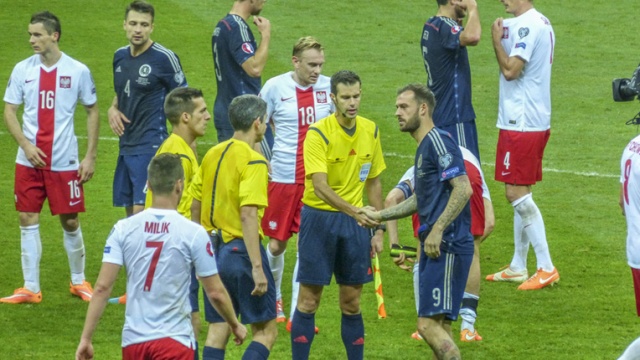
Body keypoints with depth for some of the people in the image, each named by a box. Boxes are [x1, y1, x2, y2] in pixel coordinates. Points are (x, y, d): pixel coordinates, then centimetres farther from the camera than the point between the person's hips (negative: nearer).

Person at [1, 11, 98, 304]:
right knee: (28, 219, 1)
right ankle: (30, 288, 8)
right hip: (29, 161, 2)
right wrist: (26, 145, -11)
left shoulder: (78, 71, -4)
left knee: (70, 221, 5)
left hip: (65, 162, -2)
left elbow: (92, 112, 4)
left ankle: (79, 281, 23)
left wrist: (90, 156, -1)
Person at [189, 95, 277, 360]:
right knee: (266, 331, 1)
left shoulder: (213, 154, 9)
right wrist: (257, 268, -24)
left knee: (217, 331, 10)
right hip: (241, 250, -7)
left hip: (214, 249, 7)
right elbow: (248, 215, -22)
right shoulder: (253, 162, -14)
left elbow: (195, 206, 13)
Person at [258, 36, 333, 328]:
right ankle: (273, 298, 35)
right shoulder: (275, 87, -5)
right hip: (283, 178, -1)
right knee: (277, 243, 8)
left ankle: (297, 314, 6)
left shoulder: (329, 87, -1)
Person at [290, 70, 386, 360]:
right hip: (319, 218, -4)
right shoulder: (318, 133, -16)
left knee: (351, 302, 8)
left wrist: (378, 229, 9)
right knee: (309, 300, -1)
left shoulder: (370, 131, 2)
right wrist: (353, 211, -39)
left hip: (355, 220, 4)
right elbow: (320, 186, -25)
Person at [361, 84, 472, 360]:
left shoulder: (438, 142, -11)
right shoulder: (424, 147, 19)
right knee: (438, 326, 11)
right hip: (434, 247, 10)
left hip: (447, 247, -10)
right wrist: (379, 216, 30)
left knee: (429, 324, -14)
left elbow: (463, 189, -21)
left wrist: (437, 230, -23)